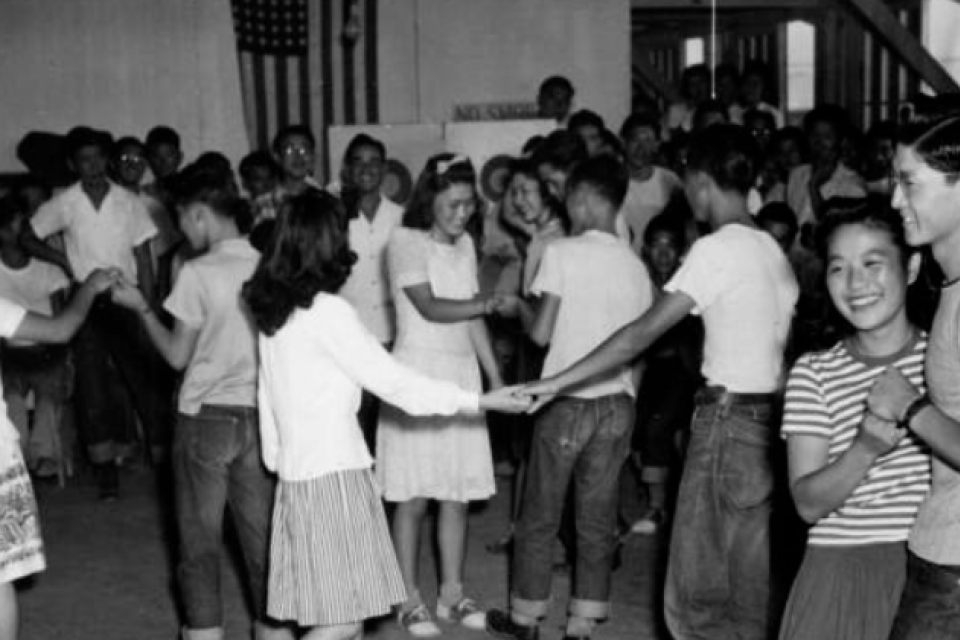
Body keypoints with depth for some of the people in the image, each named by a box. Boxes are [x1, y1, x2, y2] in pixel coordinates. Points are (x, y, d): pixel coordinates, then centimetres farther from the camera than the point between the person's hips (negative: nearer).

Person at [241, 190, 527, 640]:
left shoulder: (273, 310, 8)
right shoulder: (328, 311, -15)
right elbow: (393, 383, -14)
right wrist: (480, 401, -9)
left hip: (295, 469, 8)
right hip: (334, 472, -8)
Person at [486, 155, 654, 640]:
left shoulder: (562, 252, -9)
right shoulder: (636, 267, 4)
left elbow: (541, 333, -11)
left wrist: (519, 307, 9)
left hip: (568, 401, -4)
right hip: (618, 404, 4)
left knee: (539, 518, 10)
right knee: (598, 521, 10)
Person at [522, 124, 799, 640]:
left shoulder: (716, 249, -12)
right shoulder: (773, 251, 12)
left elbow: (643, 333, -17)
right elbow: (780, 341, 9)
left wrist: (557, 382, -16)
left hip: (727, 420, -8)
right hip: (768, 419, 8)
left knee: (698, 590, 2)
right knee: (751, 584, 15)